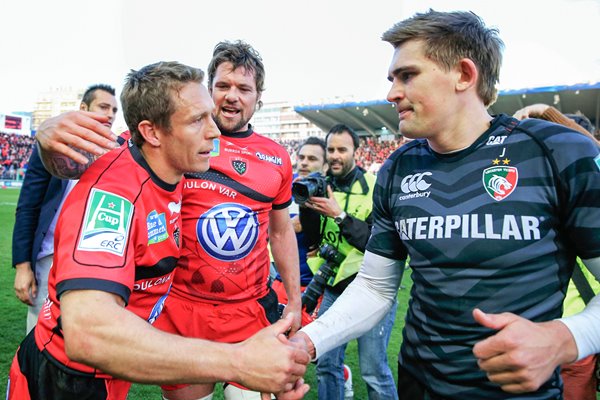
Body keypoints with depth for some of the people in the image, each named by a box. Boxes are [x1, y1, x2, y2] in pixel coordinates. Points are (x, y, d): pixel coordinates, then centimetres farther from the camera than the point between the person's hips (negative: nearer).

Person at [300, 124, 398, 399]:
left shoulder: (375, 187, -11)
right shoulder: (322, 186, 5)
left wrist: (339, 215, -26)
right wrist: (307, 208, -11)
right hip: (334, 287, 5)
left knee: (374, 372, 2)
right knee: (326, 365, 12)